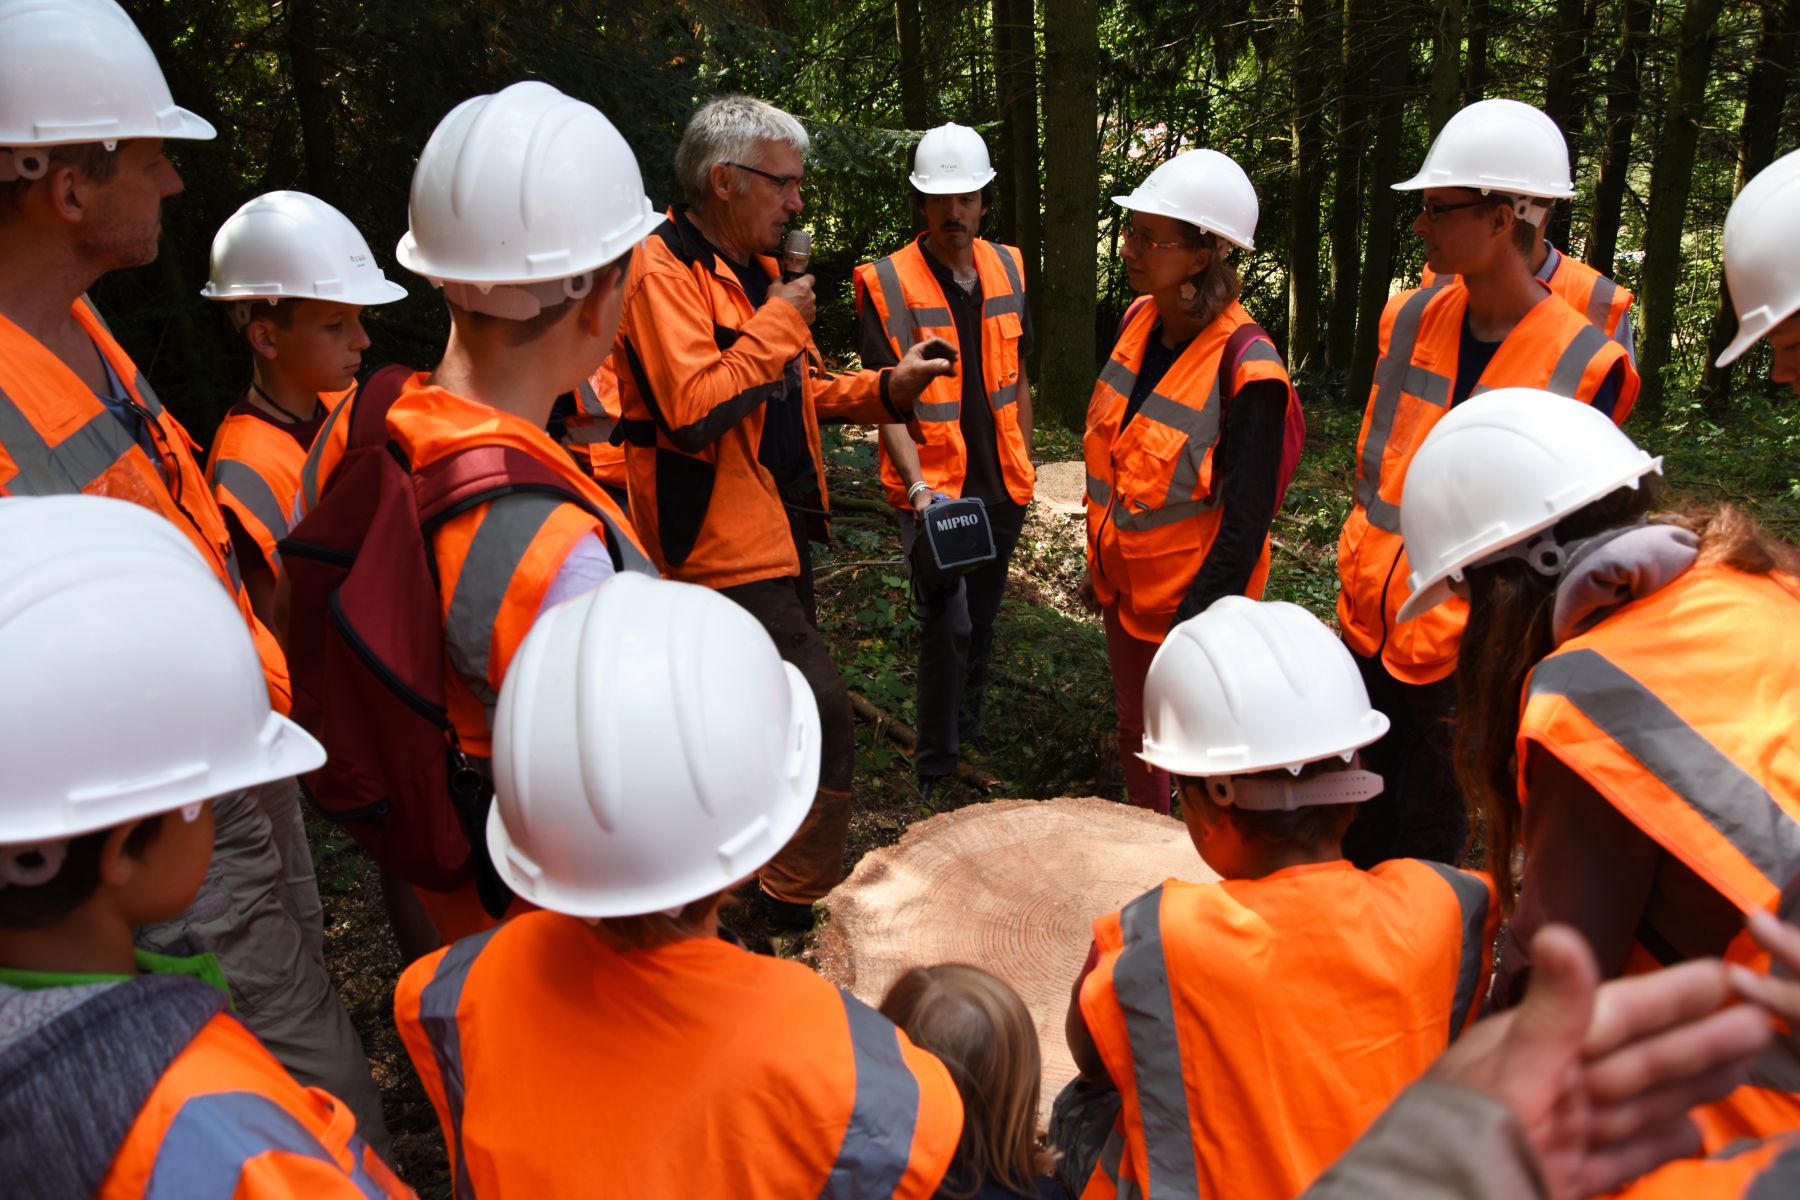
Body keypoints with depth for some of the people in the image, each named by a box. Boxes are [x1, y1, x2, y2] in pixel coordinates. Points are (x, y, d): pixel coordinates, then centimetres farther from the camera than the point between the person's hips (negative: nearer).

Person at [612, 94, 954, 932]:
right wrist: (777, 324, -19)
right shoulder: (662, 272, -16)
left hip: (777, 533, 10)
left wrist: (887, 389, 7)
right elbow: (695, 409, -30)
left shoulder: (755, 271, 15)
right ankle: (794, 905, 8)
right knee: (821, 721, -10)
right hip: (726, 544, -10)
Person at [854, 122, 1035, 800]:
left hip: (1000, 487, 6)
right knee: (947, 622, -14)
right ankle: (935, 773, 2)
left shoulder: (1007, 269, 6)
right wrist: (917, 482, -27)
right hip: (932, 488, -5)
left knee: (981, 620, 17)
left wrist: (1024, 467, 14)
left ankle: (969, 737, 37)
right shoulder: (887, 282, -11)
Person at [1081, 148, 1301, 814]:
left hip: (1189, 598, -8)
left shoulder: (1245, 368, -25)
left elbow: (1245, 522, -22)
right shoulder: (1139, 321, -2)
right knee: (1134, 733, 23)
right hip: (1126, 584, 8)